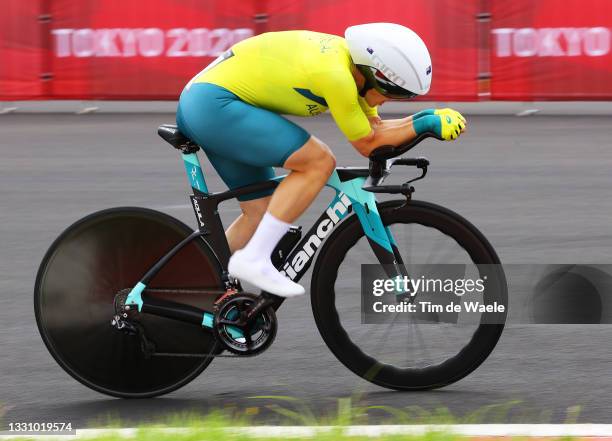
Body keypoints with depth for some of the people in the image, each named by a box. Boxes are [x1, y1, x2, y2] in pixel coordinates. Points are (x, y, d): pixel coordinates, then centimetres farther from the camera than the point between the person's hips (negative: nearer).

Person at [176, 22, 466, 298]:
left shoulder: (347, 57, 8)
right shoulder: (335, 74, -21)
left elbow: (375, 127, 17)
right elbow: (368, 144, -10)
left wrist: (426, 119, 6)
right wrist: (423, 125, -6)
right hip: (215, 104, -11)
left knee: (261, 211, 14)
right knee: (319, 162, -16)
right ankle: (253, 260, -15)